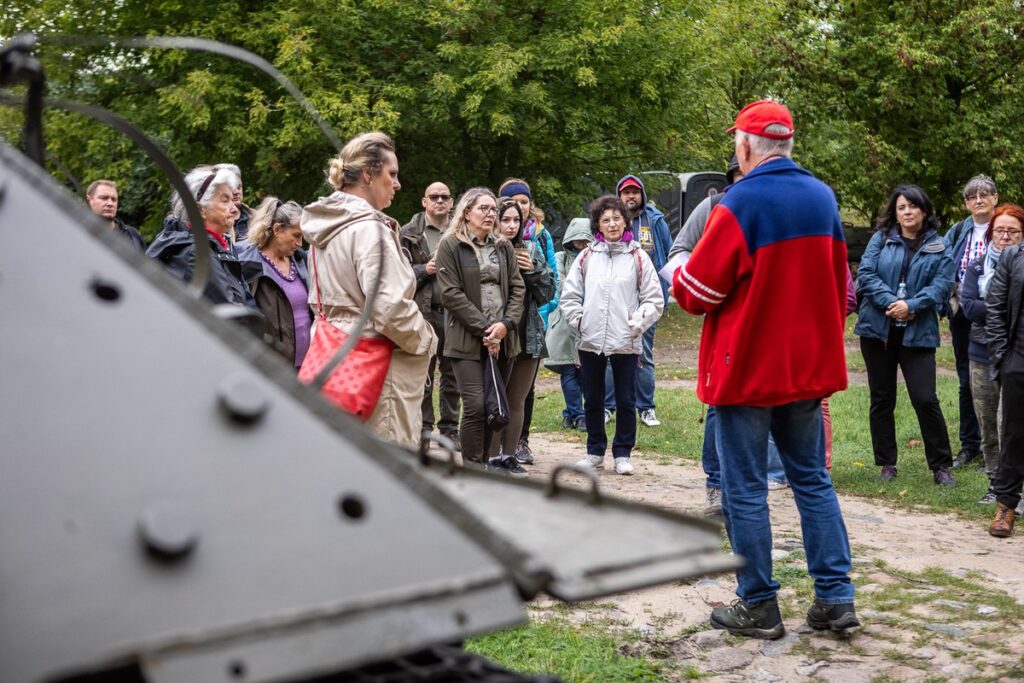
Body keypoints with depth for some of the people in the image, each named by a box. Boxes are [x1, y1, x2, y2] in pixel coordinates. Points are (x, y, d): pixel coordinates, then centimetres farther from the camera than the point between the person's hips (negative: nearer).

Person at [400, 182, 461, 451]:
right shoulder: (409, 234, 4)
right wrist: (426, 270, -13)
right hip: (424, 312, -3)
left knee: (452, 375, 9)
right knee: (423, 375, 1)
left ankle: (449, 429, 18)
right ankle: (423, 429, 9)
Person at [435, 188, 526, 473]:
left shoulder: (503, 246, 15)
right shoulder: (450, 246, -1)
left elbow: (517, 288, 11)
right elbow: (451, 294, -8)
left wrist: (506, 324, -7)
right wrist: (483, 329, -12)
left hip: (502, 339, 5)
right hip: (468, 340, -5)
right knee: (476, 405, -12)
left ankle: (491, 460, 17)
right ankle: (473, 468, -4)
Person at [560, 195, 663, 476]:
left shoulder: (638, 257, 0)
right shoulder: (587, 257, 6)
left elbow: (654, 300, 1)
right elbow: (569, 295, 9)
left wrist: (636, 325, -7)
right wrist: (579, 321, -2)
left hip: (626, 343, -2)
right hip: (590, 341, 2)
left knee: (626, 401, 5)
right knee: (592, 400, 12)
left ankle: (623, 453, 17)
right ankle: (595, 451, 24)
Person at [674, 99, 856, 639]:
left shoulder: (741, 202, -16)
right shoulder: (822, 197, 5)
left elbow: (698, 291, -12)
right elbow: (838, 285, 14)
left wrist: (675, 272, 8)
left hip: (747, 369, -6)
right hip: (809, 367, 6)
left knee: (745, 489, 4)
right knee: (812, 479, 14)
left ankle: (758, 607, 11)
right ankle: (836, 598, 13)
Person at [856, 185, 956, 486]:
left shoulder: (939, 248, 6)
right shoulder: (881, 239, 6)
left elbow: (941, 285, -5)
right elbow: (865, 273, -5)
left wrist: (911, 306, -19)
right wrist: (891, 302, -18)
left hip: (918, 333, -1)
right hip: (878, 328, 2)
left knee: (925, 399, -7)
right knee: (882, 398, 9)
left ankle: (941, 466, 6)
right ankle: (887, 463, 20)